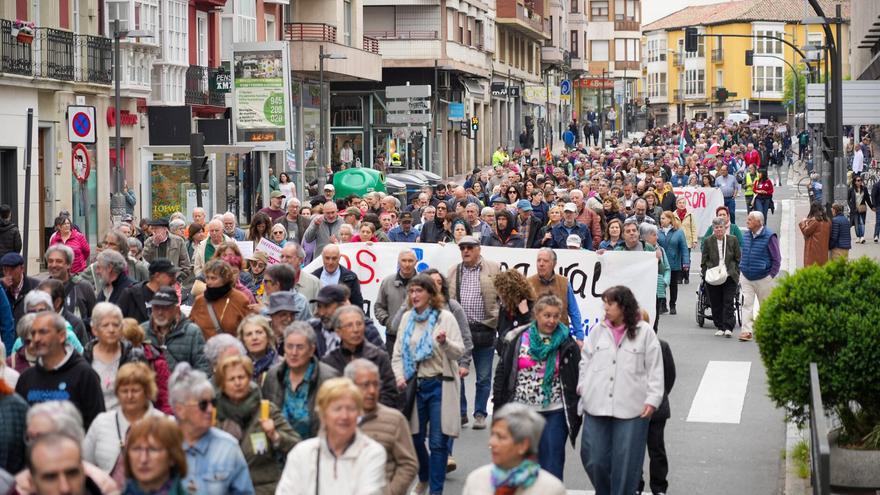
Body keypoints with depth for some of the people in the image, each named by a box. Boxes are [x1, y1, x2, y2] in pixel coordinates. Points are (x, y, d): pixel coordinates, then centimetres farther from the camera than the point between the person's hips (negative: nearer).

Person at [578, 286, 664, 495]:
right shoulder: (598, 330, 7)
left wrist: (652, 399, -7)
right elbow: (585, 362, 13)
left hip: (631, 408, -3)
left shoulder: (644, 332, -1)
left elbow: (655, 368, -1)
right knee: (594, 458, 5)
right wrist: (582, 389, 5)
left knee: (626, 462, 2)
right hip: (597, 405, 3)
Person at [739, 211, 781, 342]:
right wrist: (741, 271, 11)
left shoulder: (769, 236, -12)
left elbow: (776, 259, -8)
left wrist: (771, 276, -10)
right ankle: (746, 331, -10)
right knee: (747, 303, -7)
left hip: (763, 278, -4)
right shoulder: (746, 235, 5)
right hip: (746, 278, 4)